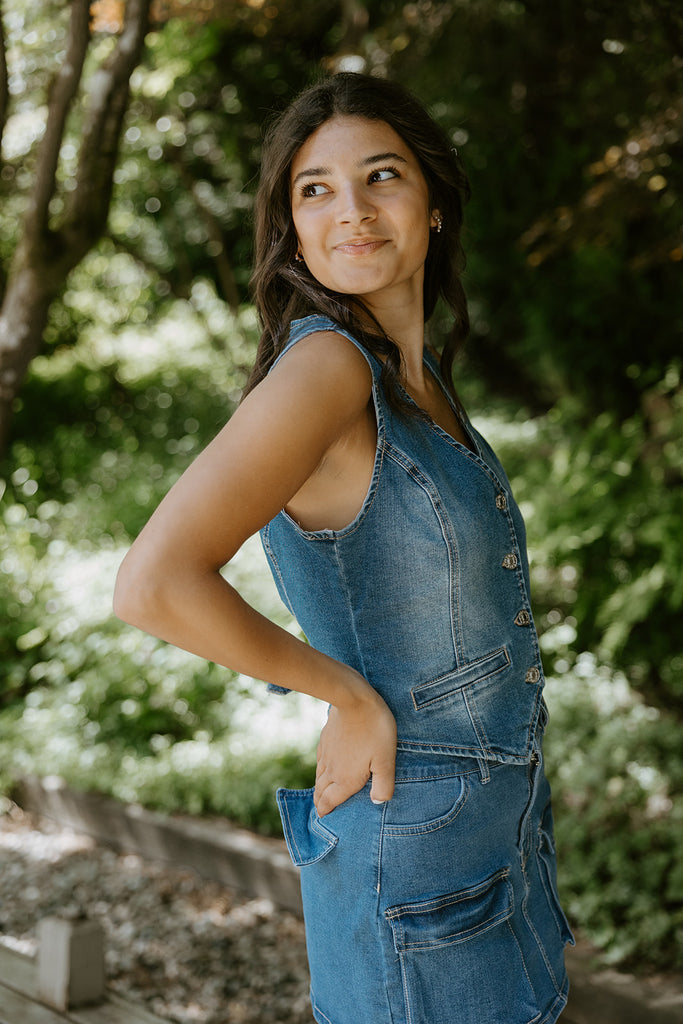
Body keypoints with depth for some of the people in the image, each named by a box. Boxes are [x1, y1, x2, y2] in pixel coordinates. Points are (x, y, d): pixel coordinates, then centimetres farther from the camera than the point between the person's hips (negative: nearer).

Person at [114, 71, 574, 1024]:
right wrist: (349, 695, -19)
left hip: (499, 826, 8)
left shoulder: (420, 374, 6)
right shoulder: (324, 364, -20)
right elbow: (154, 585, -31)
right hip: (411, 847, -8)